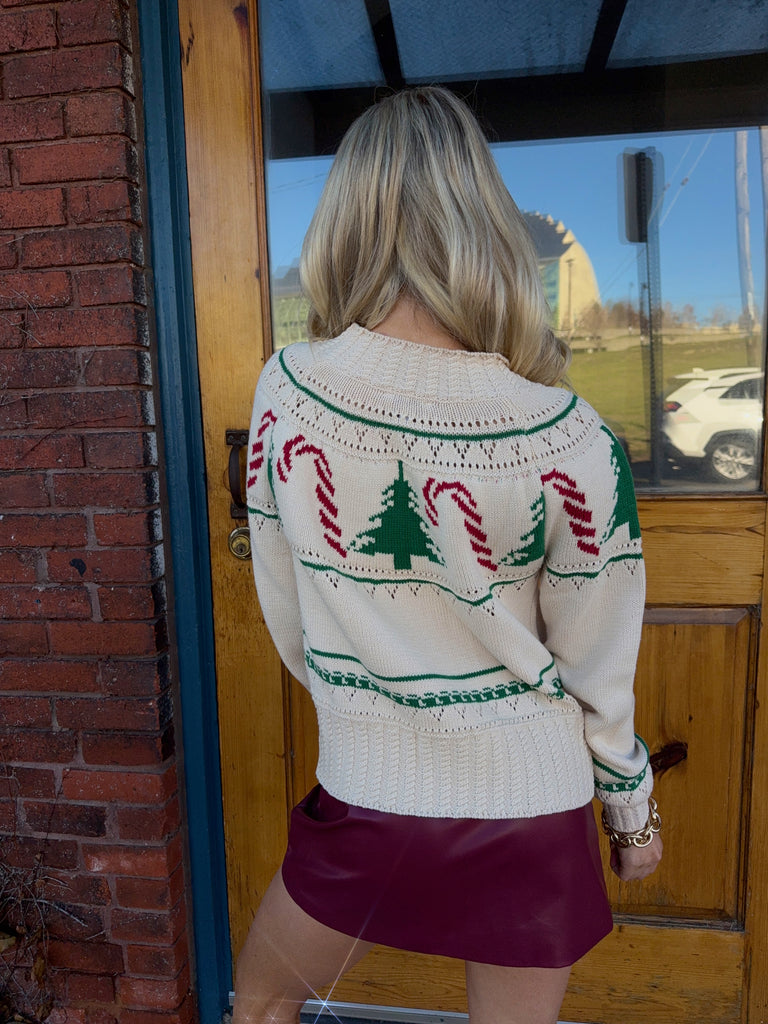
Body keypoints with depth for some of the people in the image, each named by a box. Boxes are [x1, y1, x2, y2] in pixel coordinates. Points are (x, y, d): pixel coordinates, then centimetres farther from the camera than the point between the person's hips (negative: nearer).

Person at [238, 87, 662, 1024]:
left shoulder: (284, 392, -15)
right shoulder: (568, 439, -21)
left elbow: (286, 620, -4)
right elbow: (598, 674, -9)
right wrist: (632, 809, 11)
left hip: (363, 800, 1)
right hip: (527, 811, 0)